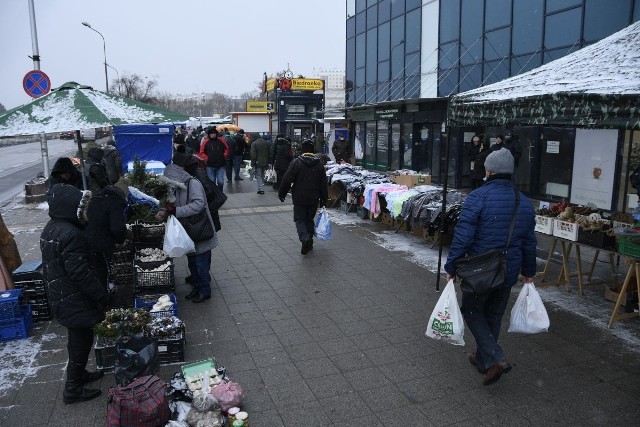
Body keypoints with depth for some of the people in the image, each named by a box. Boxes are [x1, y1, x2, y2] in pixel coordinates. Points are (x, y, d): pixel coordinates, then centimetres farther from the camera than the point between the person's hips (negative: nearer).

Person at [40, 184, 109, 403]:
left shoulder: (50, 229, 6)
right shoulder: (71, 234, -26)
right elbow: (81, 273, -25)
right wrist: (102, 296, -16)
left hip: (59, 296, 10)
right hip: (75, 301, -10)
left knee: (77, 338, 23)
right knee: (81, 340, 4)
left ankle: (79, 374, 39)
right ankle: (73, 389, 15)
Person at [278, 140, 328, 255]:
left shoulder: (296, 162, -10)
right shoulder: (319, 164, 2)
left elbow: (287, 180, -11)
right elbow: (324, 184, 5)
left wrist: (281, 194, 0)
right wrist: (323, 200, 12)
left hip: (299, 198, -3)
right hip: (313, 199, 3)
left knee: (299, 219, 5)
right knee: (310, 219, 16)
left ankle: (305, 238, -19)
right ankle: (309, 243, 20)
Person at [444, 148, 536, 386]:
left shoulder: (478, 197, -16)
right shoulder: (524, 203, 4)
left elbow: (462, 237, -18)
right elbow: (529, 242, 12)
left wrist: (451, 267, -9)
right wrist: (529, 272, 24)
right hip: (509, 272, 6)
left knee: (472, 311, 13)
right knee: (494, 315, 20)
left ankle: (494, 358, 0)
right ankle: (483, 358, 34)